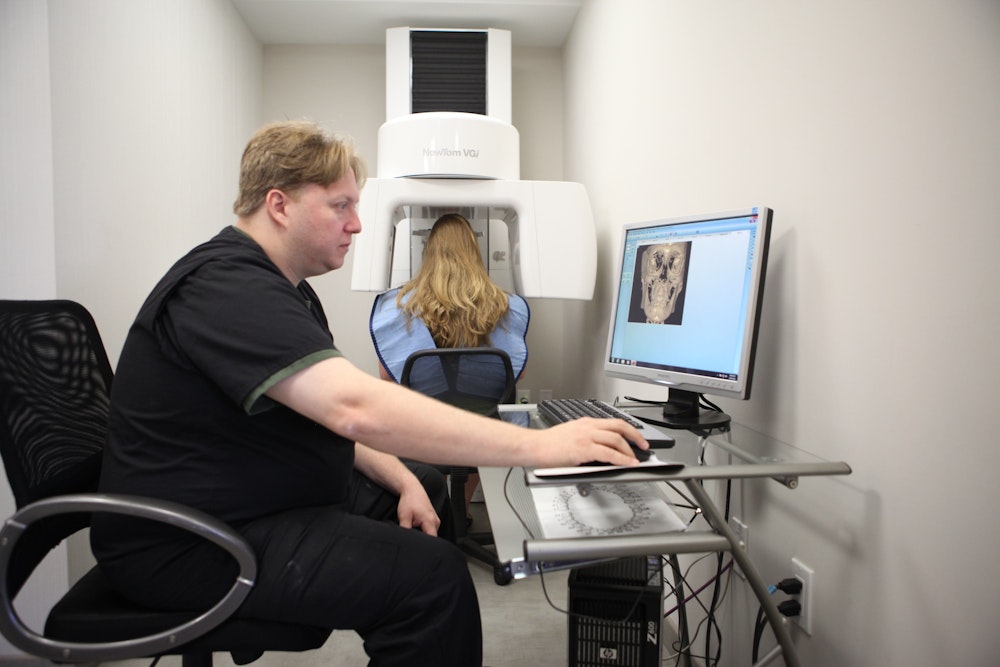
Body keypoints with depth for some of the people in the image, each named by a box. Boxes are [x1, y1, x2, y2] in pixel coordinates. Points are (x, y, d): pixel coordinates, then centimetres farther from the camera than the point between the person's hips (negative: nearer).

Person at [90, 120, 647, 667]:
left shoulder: (279, 287, 11)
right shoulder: (226, 287, -24)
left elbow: (326, 410, 14)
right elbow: (356, 408, -37)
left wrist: (402, 480, -2)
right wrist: (537, 445, -37)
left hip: (265, 500, 10)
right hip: (190, 545, -10)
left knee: (438, 492, 12)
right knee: (432, 575, -23)